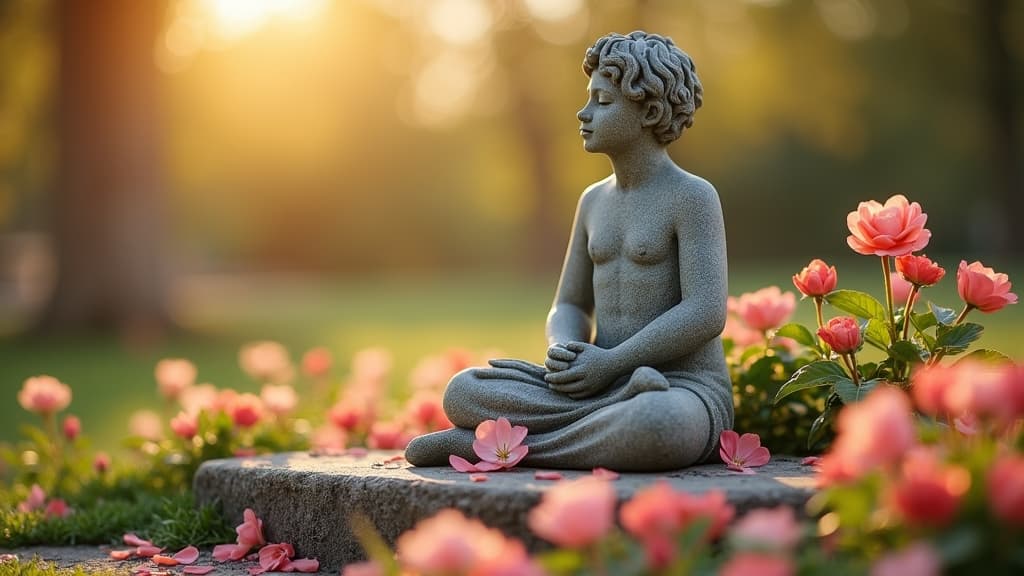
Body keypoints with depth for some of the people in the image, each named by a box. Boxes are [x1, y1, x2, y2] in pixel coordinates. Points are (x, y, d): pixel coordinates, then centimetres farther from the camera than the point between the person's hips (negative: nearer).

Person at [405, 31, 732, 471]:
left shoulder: (693, 197, -7)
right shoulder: (595, 201, 14)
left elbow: (706, 314, -17)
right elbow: (570, 309, 16)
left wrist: (610, 362, -19)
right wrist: (562, 354, -8)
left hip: (686, 395, -6)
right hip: (599, 388, 6)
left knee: (651, 426, -44)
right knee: (464, 392, -14)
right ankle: (623, 409, -22)